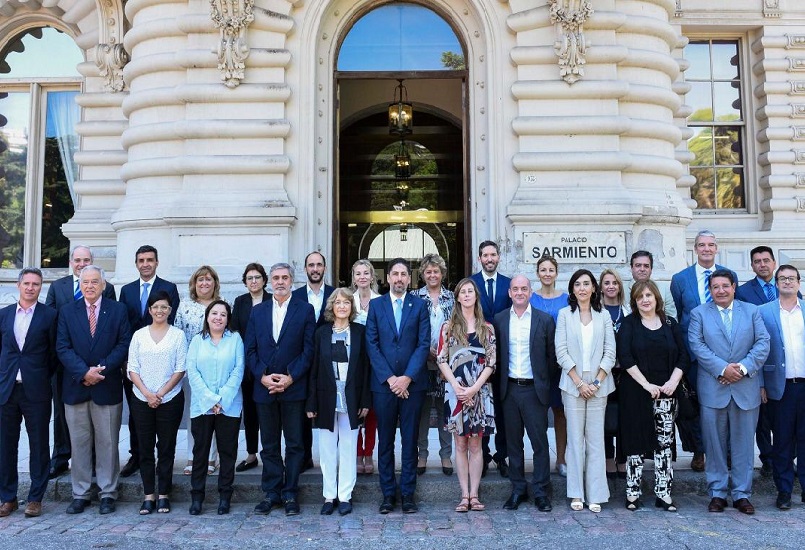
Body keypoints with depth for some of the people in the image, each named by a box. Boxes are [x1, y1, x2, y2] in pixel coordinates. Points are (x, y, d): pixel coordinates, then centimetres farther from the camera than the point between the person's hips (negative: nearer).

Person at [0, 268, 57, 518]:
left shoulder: (49, 315, -2)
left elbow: (54, 352, 1)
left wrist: (45, 377, 2)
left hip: (36, 390, -3)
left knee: (39, 445, 5)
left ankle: (35, 498, 15)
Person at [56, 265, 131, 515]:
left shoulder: (118, 310, 3)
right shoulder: (67, 311, 6)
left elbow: (124, 344, -3)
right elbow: (62, 348, 0)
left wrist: (102, 369, -14)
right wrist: (84, 372, -13)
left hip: (107, 386, -1)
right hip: (76, 387, 2)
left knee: (108, 442, 5)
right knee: (79, 443, 8)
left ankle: (108, 494, 15)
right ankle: (80, 494, 19)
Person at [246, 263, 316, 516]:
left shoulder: (305, 309, 1)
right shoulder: (257, 311, 10)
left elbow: (309, 349, -4)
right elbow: (250, 350, 7)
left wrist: (291, 378, -12)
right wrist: (263, 376, -7)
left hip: (294, 388, -2)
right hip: (264, 388, 3)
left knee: (294, 444, 5)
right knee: (269, 445, 10)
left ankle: (290, 493, 15)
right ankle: (271, 493, 20)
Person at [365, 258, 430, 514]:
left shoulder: (420, 306, 5)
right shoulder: (376, 305, 6)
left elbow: (424, 344, -2)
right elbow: (372, 345, 0)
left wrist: (407, 377, -11)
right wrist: (389, 378, -9)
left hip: (412, 383, 0)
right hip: (383, 383, 1)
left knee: (410, 441, 6)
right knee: (385, 441, 7)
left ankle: (408, 493, 15)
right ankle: (388, 493, 17)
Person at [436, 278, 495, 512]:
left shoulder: (487, 328, 5)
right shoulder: (448, 326, 4)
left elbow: (491, 362, 1)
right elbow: (442, 360, 0)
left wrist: (474, 388, -10)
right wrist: (456, 387, -11)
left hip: (479, 392, 0)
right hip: (455, 391, 0)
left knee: (475, 443, 4)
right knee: (460, 443, 5)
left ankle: (474, 494, 10)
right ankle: (464, 495, 11)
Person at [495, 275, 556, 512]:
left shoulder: (545, 320, -1)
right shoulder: (499, 320, 5)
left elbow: (551, 356, 3)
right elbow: (496, 354, 9)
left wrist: (546, 385, 1)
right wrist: (500, 383, 4)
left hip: (534, 389, -2)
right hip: (509, 389, 2)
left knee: (539, 441, 3)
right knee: (513, 442, 11)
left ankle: (541, 491, 15)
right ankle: (518, 489, 22)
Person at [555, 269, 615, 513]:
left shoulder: (604, 316, 8)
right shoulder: (564, 314, 4)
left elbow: (610, 353, 4)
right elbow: (561, 352, -2)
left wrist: (597, 382, -7)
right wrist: (579, 383, -8)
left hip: (598, 385, 1)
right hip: (572, 384, -1)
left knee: (596, 440, 3)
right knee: (575, 439, 2)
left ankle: (596, 495, 10)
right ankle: (576, 494, 10)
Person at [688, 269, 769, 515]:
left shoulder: (752, 311, 9)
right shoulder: (699, 313, 5)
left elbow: (763, 343, 0)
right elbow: (697, 345, -6)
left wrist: (743, 367, -13)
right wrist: (722, 369, -16)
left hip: (746, 388, 1)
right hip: (713, 389, -1)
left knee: (743, 444, 7)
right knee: (715, 444, 5)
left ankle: (742, 494, 17)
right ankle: (717, 493, 15)